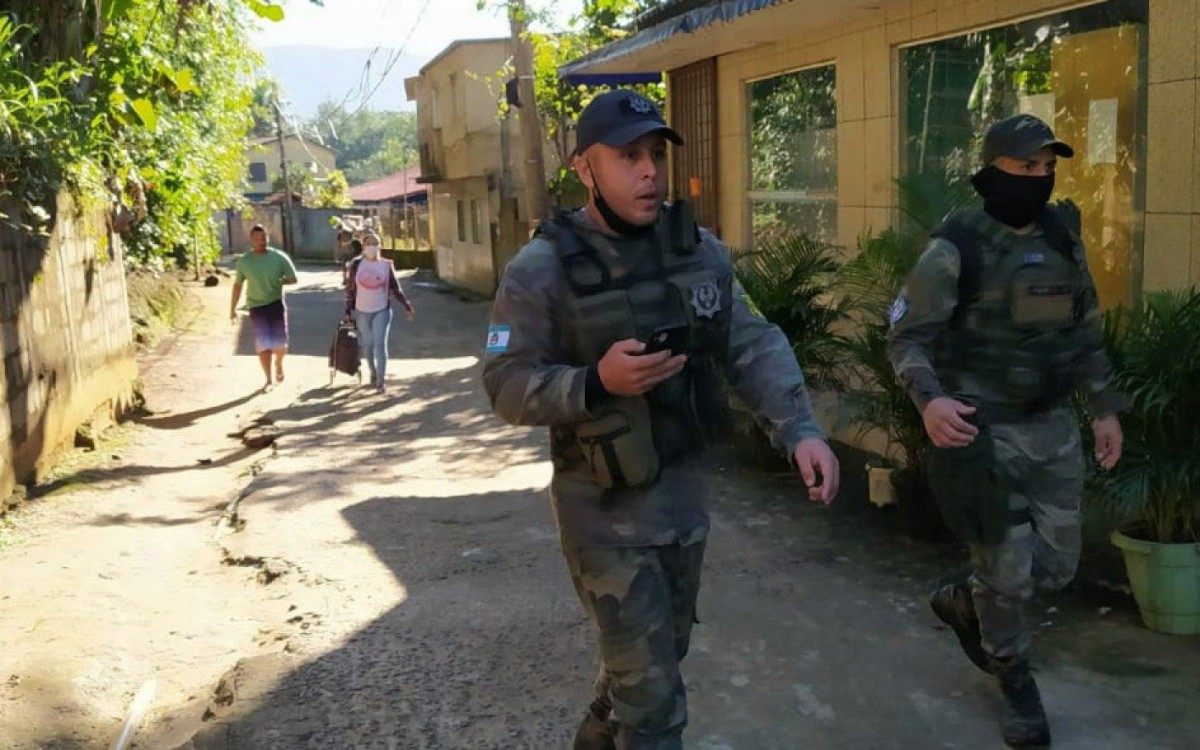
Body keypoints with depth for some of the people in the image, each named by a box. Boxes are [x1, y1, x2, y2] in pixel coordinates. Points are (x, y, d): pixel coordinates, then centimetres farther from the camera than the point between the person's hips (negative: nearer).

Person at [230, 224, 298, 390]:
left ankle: (278, 364, 32)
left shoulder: (279, 257, -6)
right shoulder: (244, 261, -2)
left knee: (280, 343, -2)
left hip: (277, 304, 0)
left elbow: (293, 279, 3)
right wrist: (233, 308, 7)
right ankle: (269, 380, 12)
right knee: (263, 345, -1)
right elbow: (238, 285, 6)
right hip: (257, 306, 0)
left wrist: (277, 282, -5)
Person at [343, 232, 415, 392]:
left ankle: (381, 380, -7)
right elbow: (350, 289, 4)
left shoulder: (386, 265, -1)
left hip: (382, 310, -1)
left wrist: (408, 305, -3)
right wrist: (348, 312, 4)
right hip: (362, 312, 1)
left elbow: (395, 289, 4)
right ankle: (373, 372, 34)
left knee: (380, 345, -12)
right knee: (368, 346, 12)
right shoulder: (356, 265, -1)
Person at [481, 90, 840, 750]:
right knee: (652, 694, 0)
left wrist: (798, 428, -18)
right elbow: (505, 385, -15)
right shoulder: (542, 269, -16)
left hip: (686, 489, 6)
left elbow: (752, 346, -3)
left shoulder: (701, 250, -1)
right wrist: (597, 382, -31)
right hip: (605, 506, -6)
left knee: (662, 652, 25)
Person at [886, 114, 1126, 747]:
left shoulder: (1063, 237, 6)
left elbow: (1086, 331, 16)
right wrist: (929, 399, -32)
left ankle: (962, 602, 41)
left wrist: (1104, 407, 13)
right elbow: (907, 337, -15)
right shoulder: (955, 248, -13)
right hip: (984, 433, -6)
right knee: (1006, 572, 3)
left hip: (1054, 430, 6)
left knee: (1056, 565, 13)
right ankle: (1016, 684, 29)